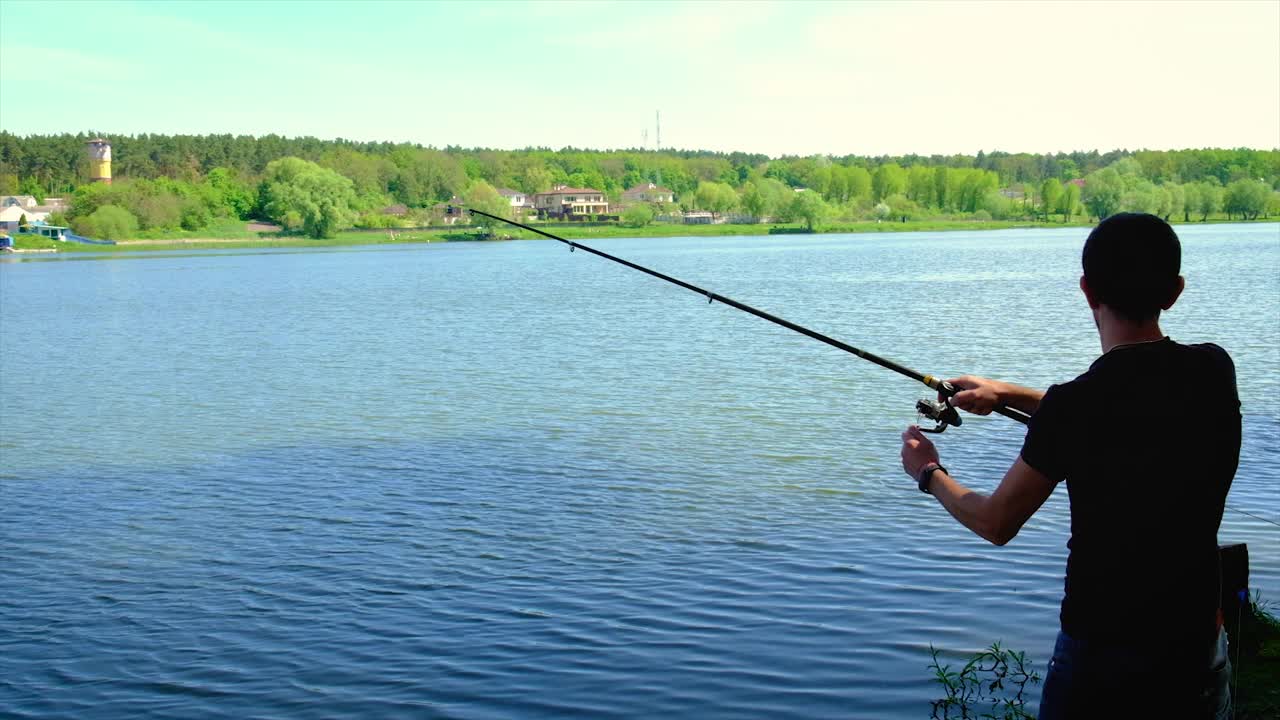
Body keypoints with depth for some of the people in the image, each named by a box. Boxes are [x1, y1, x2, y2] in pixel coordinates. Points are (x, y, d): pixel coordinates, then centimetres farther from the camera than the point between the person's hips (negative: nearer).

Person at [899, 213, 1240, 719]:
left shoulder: (1072, 406, -20)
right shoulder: (1214, 373, -6)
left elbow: (996, 523, -9)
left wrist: (929, 474, 9)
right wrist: (1007, 395, 14)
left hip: (1100, 646, -4)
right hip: (1199, 644, 5)